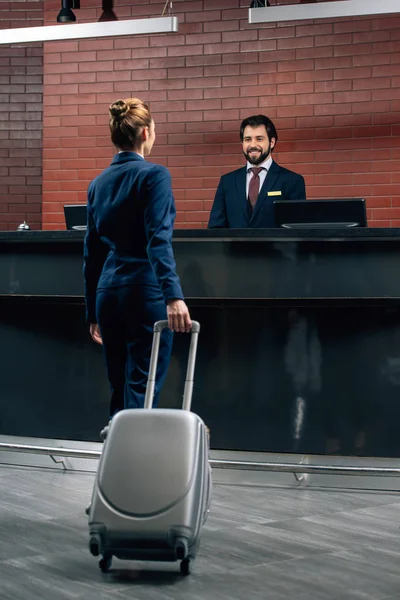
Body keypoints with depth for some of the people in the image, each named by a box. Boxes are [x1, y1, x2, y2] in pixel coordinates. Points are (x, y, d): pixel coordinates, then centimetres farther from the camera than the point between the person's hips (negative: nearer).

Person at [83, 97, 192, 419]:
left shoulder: (99, 183, 11)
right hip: (145, 290, -7)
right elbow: (159, 240, -22)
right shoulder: (154, 175, -8)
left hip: (109, 291, 7)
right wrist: (173, 295, -30)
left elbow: (92, 252, 14)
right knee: (141, 391, -5)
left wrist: (93, 312, 20)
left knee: (120, 390, 13)